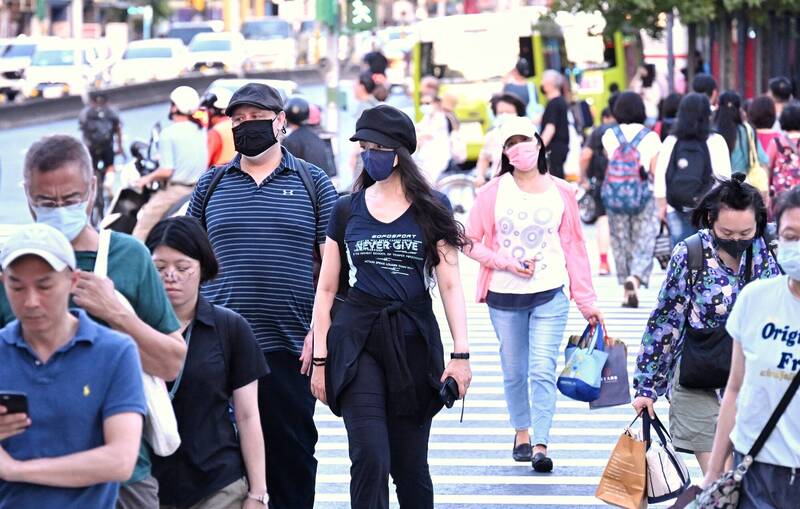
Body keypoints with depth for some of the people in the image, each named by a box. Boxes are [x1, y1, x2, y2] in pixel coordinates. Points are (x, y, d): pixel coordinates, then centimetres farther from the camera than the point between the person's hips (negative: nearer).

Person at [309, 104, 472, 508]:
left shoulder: (432, 208, 3)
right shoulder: (347, 210, 6)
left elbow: (450, 284, 1)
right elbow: (326, 290, 9)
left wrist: (460, 353, -6)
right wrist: (320, 358, 5)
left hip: (414, 338, 0)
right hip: (358, 338, 0)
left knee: (409, 465, 6)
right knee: (369, 460, -13)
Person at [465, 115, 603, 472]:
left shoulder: (561, 192, 4)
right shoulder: (494, 192, 0)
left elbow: (574, 247, 7)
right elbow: (470, 242, 2)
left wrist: (586, 301, 6)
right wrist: (506, 263, -12)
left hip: (550, 295, -1)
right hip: (504, 296, 1)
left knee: (543, 371, -10)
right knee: (514, 372, 10)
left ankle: (540, 445, -10)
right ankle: (521, 433, 28)